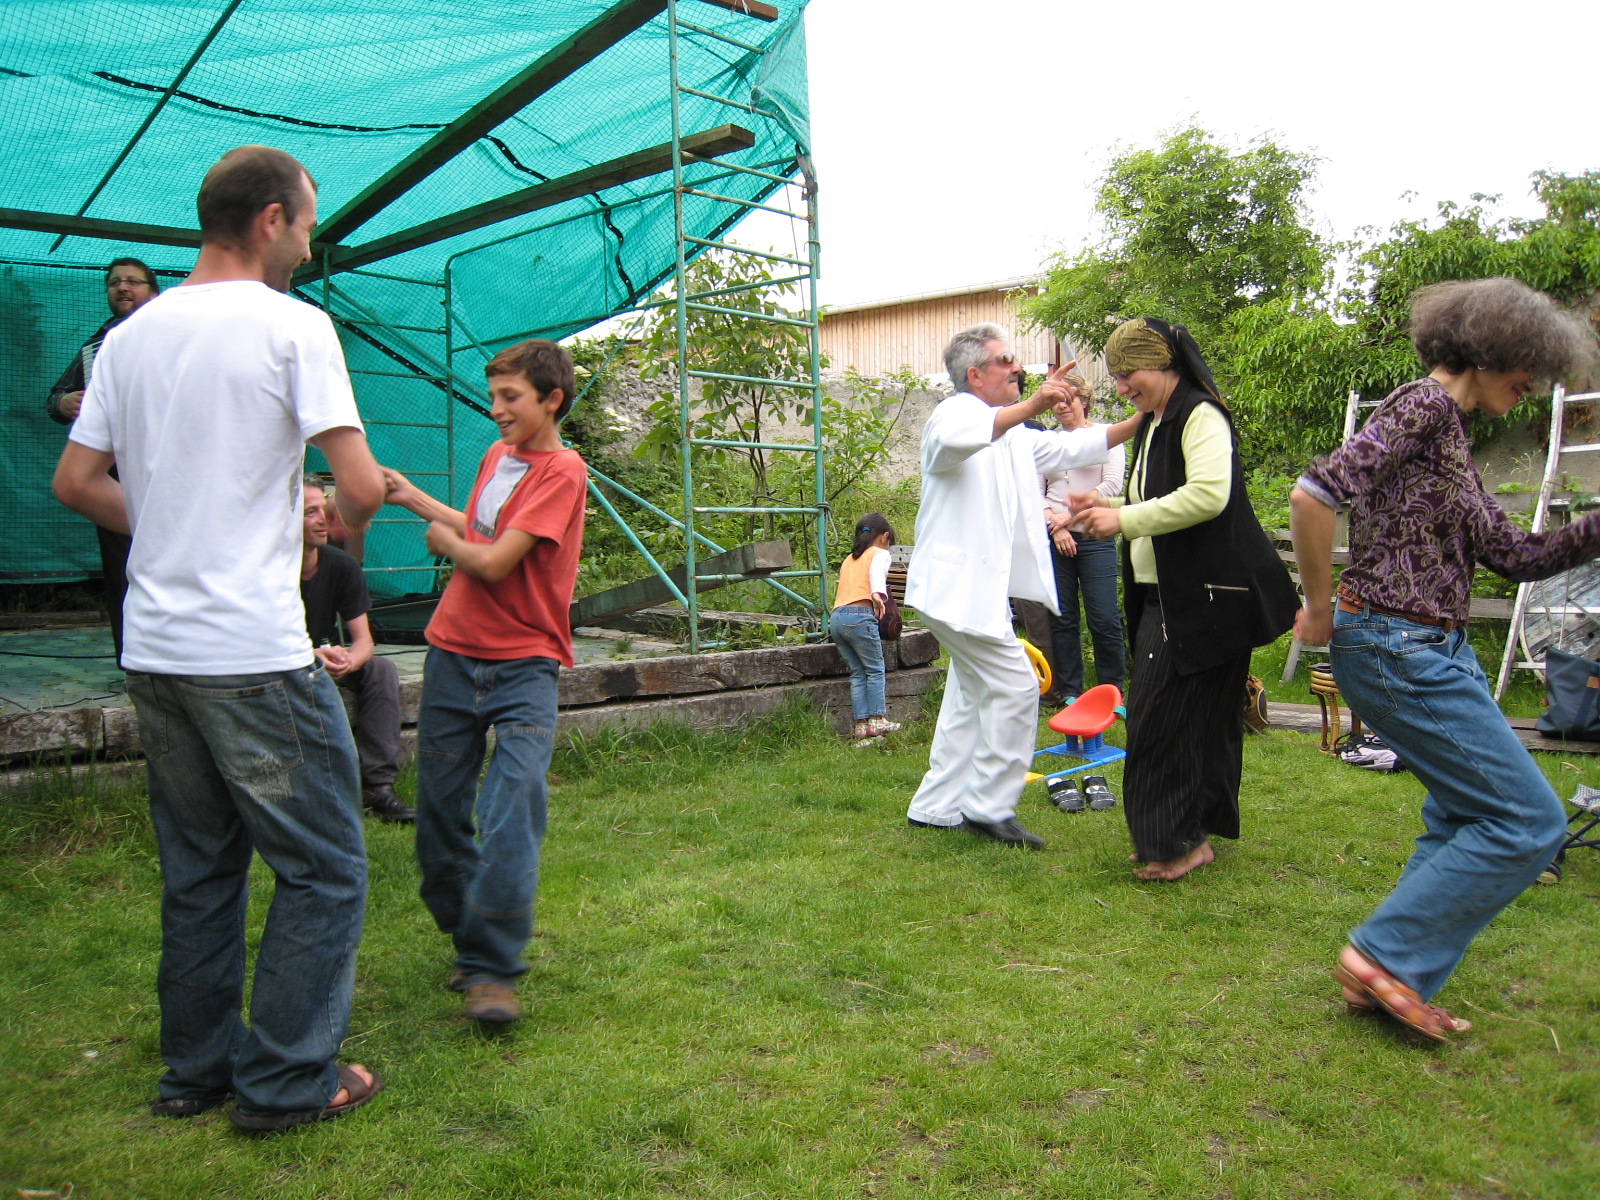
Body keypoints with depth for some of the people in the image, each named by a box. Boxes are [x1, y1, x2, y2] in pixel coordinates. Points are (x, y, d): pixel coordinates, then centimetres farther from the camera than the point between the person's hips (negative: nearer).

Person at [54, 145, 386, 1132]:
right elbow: (362, 489, -16)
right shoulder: (293, 325, -9)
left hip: (154, 649, 8)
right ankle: (285, 1081, 13)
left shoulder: (130, 335, 11)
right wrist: (339, 526, 5)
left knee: (199, 868, 19)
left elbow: (75, 481, 13)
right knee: (325, 867, 6)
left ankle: (197, 1071, 30)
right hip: (256, 655, -7)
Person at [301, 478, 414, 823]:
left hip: (329, 658, 4)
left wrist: (348, 661, -34)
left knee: (382, 670, -23)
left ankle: (377, 785, -23)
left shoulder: (342, 566, -6)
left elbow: (364, 639, -9)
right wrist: (312, 658, -41)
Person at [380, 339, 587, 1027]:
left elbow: (494, 563, -17)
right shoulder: (498, 453, 12)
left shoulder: (562, 472, -12)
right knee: (440, 815, 10)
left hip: (522, 668, -7)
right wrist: (413, 498, 26)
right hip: (453, 655, 7)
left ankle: (490, 968, -3)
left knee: (509, 820, -14)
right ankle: (468, 935, 28)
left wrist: (445, 541, 2)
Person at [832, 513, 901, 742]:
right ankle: (877, 720, 0)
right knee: (875, 669, 4)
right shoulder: (880, 553, 9)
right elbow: (876, 573, -13)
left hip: (836, 617, 6)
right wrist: (878, 594, -30)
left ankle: (860, 726, 6)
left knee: (857, 673, 10)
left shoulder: (849, 559, 29)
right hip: (860, 616, -6)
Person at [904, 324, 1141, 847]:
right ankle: (989, 808, -1)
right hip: (959, 585, -10)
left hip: (985, 587, 10)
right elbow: (955, 437, -36)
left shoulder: (1015, 435, 20)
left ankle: (935, 806, 22)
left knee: (972, 696, 13)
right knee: (1016, 686, -10)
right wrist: (1031, 406, -44)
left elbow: (1074, 447, 23)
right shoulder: (954, 413, -11)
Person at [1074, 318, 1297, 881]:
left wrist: (1125, 519, -25)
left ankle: (1180, 840, 4)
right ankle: (1189, 834, 23)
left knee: (1170, 719, -8)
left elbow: (1208, 494, -29)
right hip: (1162, 598, 10)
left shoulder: (1201, 415, -13)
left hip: (1206, 598, -10)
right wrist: (1108, 509, 10)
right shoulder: (1152, 425, 18)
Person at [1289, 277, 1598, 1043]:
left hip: (1436, 650, 10)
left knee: (1465, 819, 18)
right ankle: (1386, 957, 4)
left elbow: (1514, 555, 16)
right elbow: (1314, 493, -27)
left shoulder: (1450, 435, 18)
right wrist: (1320, 612, -18)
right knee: (1528, 821, -3)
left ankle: (1397, 982, 27)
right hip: (1399, 650, -10)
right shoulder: (1427, 404, -12)